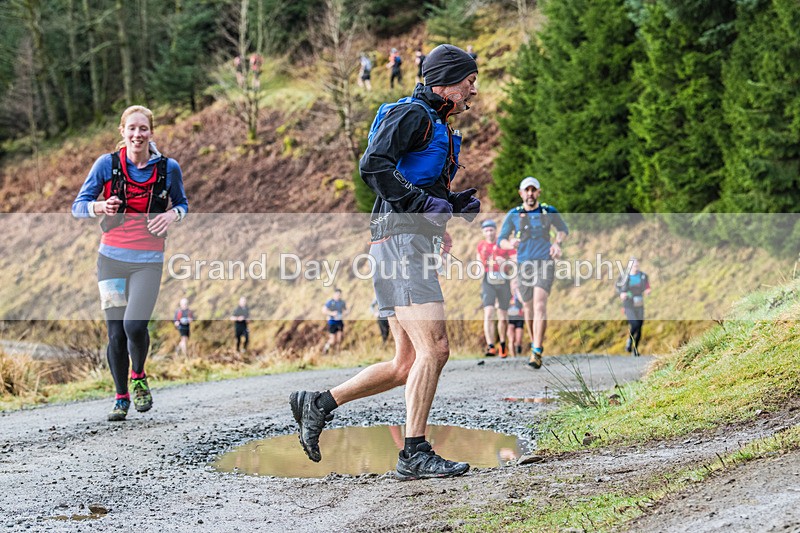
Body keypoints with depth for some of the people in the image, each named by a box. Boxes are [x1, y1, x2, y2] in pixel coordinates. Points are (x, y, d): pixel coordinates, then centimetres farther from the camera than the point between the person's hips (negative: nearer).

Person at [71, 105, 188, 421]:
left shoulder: (168, 168, 1)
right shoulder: (107, 164, -1)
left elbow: (182, 204, 17)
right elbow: (78, 206, 2)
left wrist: (173, 214, -7)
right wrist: (100, 207, -20)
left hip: (148, 261, -1)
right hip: (112, 257, 1)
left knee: (135, 326, -18)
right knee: (116, 333, 1)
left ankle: (138, 378, 13)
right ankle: (121, 398, 19)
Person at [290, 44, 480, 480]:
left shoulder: (438, 128, 26)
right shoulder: (411, 114, -5)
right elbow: (373, 166, -19)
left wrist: (458, 203, 15)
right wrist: (424, 203, -20)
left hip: (415, 245, 10)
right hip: (400, 239, -10)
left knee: (407, 365, 7)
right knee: (434, 349, -17)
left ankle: (318, 404, 15)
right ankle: (414, 454, -15)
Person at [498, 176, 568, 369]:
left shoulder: (549, 212, 3)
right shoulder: (513, 215, 2)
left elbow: (563, 229, 19)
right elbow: (501, 240, 5)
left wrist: (558, 243, -2)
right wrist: (510, 244, -18)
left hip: (545, 263, -2)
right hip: (524, 265, 2)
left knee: (540, 304, -18)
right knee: (528, 307, 8)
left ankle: (537, 353, -24)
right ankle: (535, 342, 32)